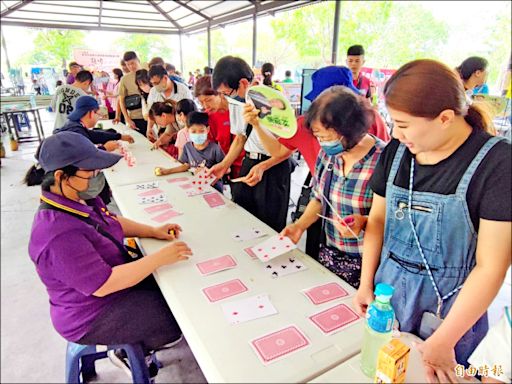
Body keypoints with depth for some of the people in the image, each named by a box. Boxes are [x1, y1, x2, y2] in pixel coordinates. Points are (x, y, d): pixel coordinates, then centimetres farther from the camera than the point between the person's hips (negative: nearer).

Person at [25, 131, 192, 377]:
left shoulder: (79, 200, -7)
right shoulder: (58, 234, -35)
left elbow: (112, 222, 10)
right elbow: (104, 284, -34)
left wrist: (154, 231, -4)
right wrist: (161, 257, -29)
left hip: (113, 277, 9)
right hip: (92, 319, -8)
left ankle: (133, 342, 26)